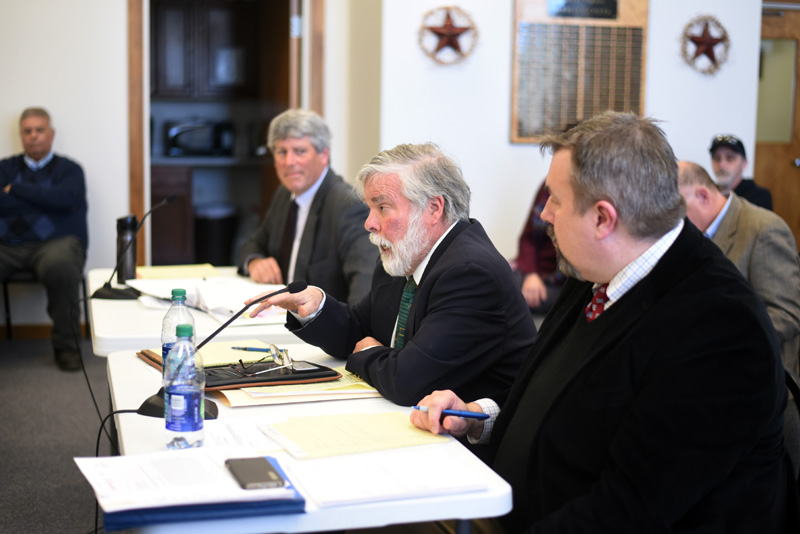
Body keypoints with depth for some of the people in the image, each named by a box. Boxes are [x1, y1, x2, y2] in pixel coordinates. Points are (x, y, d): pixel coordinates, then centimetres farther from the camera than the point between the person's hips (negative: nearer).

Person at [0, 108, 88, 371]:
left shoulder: (68, 169, 17)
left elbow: (67, 199, -5)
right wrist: (43, 198, -2)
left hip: (55, 241, -2)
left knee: (61, 267, -38)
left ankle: (66, 346, -22)